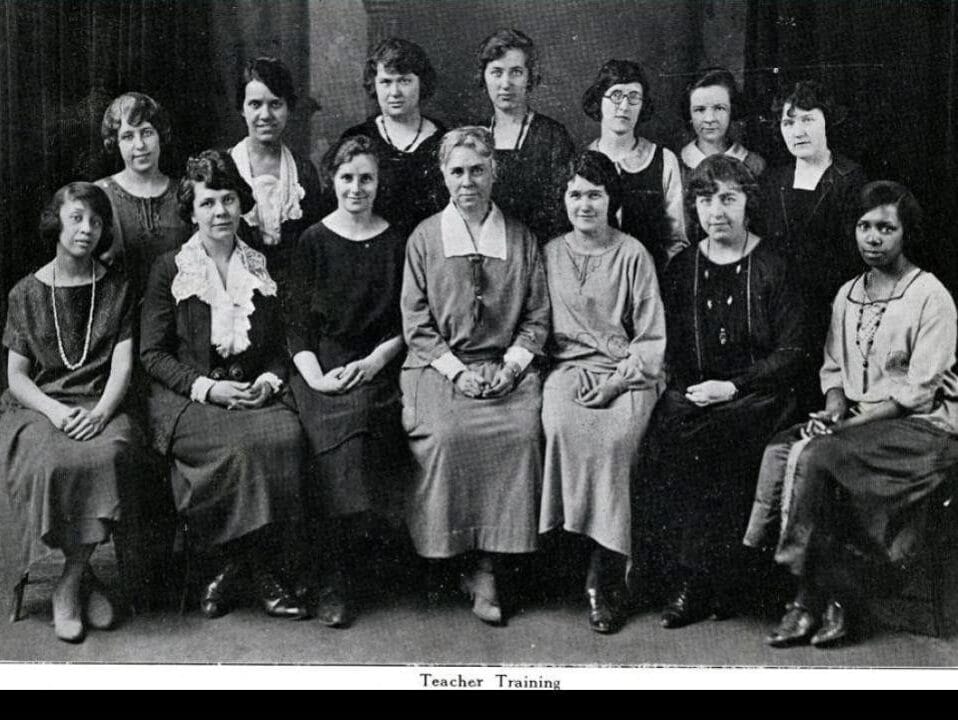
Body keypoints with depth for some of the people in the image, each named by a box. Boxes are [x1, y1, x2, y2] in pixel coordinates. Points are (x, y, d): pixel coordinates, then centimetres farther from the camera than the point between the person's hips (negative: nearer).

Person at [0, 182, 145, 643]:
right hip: (37, 409, 0)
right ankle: (84, 578, -13)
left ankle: (70, 584, -18)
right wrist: (56, 411, -13)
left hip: (99, 407, 0)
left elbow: (122, 367, 3)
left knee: (106, 455, -35)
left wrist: (100, 413, -17)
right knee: (52, 463, -34)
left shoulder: (116, 289, 11)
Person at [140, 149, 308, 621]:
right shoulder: (169, 270, 6)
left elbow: (280, 346, 18)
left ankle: (234, 568, -16)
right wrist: (207, 387, -13)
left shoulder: (261, 269, 16)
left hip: (253, 393, 3)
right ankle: (255, 573, -15)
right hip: (185, 398, -3)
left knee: (286, 436, -30)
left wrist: (269, 380, -4)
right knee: (238, 445, -33)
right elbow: (152, 354, 1)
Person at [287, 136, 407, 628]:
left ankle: (336, 577, -17)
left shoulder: (396, 242, 12)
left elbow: (407, 325, 11)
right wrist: (315, 376, -11)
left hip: (377, 366, 0)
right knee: (340, 432, -30)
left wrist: (375, 361, -7)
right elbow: (297, 324, 6)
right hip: (321, 366, 0)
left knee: (356, 421, -30)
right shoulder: (313, 242, 10)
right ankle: (336, 577, -17)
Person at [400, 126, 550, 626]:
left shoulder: (521, 238, 12)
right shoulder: (423, 238, 9)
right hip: (439, 365, 0)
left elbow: (538, 317, 11)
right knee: (443, 435, -29)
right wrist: (455, 371, -10)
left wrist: (511, 366, -6)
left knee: (520, 432, -27)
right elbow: (416, 323, 4)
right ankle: (446, 552, -11)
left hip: (507, 366, 1)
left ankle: (486, 568, -18)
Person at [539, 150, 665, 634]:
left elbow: (652, 337, 4)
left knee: (613, 437, -31)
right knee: (562, 426, -31)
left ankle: (605, 579, -22)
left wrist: (618, 380, -10)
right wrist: (575, 375, 0)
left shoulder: (633, 255, 7)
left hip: (628, 373, -2)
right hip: (568, 368, 2)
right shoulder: (550, 254, 15)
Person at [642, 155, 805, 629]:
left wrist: (732, 387, -13)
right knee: (662, 433, -28)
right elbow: (669, 349, 14)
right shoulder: (681, 268, 14)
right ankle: (690, 579, -19)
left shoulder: (773, 268, 2)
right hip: (693, 393, 4)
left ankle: (697, 580, -18)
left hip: (757, 395, -3)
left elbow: (791, 353, -2)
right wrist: (689, 389, -6)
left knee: (690, 439, -31)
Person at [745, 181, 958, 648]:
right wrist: (833, 410, -5)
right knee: (780, 450, -21)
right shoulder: (847, 295, 15)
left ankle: (812, 600, -16)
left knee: (813, 459, -28)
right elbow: (833, 367, 16)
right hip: (856, 421, 7)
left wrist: (850, 422, -18)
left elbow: (917, 391, -13)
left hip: (920, 426, -6)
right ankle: (833, 598, -18)